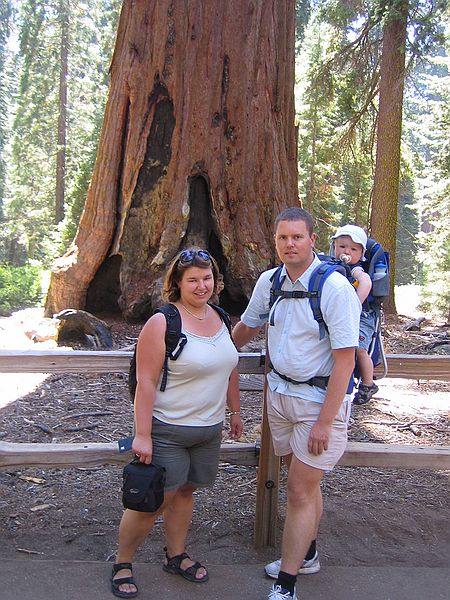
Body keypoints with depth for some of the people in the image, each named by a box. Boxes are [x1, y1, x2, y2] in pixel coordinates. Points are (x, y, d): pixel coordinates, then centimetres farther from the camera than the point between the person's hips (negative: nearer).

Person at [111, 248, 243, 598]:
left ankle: (176, 556, 38)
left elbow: (230, 369, 16)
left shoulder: (219, 317, 5)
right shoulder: (162, 323, -16)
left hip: (209, 429, 6)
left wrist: (235, 411, 18)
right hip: (167, 431, -6)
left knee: (185, 491, 19)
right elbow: (145, 382, -18)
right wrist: (142, 435, -19)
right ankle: (122, 563, 24)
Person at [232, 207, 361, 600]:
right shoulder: (269, 281, -1)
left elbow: (345, 360, -20)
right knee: (303, 481, 20)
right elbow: (247, 327, 18)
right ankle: (306, 554, 40)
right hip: (279, 391, 6)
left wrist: (324, 422, -20)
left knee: (301, 489, -2)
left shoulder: (335, 288, -20)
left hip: (320, 398, -6)